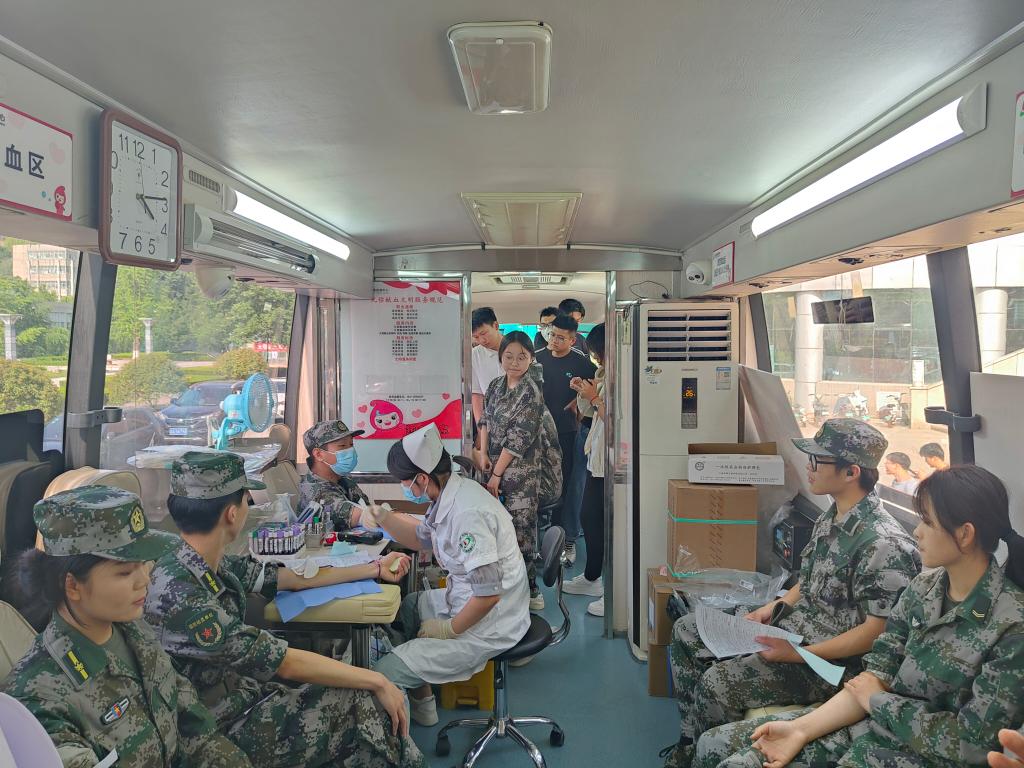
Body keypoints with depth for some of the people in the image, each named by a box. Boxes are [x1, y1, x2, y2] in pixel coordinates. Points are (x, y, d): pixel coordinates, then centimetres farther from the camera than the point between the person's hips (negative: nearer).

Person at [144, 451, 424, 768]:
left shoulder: (213, 564, -1)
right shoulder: (180, 597, -29)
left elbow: (295, 578, 12)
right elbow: (285, 662, -25)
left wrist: (375, 569, 19)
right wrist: (377, 681, -17)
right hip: (227, 730, -8)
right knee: (373, 706, -9)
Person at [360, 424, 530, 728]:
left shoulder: (468, 513, -29)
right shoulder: (450, 495, 1)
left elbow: (488, 594, -29)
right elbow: (422, 538, 20)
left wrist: (449, 629, -14)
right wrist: (384, 518, 4)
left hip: (486, 628, -10)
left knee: (382, 677, -15)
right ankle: (420, 700, 35)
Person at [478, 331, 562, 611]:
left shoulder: (531, 393, -15)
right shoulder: (496, 386, 8)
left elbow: (519, 439, -17)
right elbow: (485, 419, 14)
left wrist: (496, 474, -14)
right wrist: (484, 454, -3)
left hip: (521, 471, -7)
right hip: (497, 466, 7)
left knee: (521, 530, -3)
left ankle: (529, 591, 10)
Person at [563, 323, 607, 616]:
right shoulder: (602, 374, 10)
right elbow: (586, 411, 19)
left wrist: (594, 397, -14)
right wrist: (582, 392, 2)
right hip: (597, 458, 10)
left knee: (607, 524, -2)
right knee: (588, 517, 20)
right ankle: (591, 578, 38)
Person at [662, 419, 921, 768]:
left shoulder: (884, 544, -25)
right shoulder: (831, 517, 4)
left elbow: (878, 630, -23)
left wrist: (798, 654, -24)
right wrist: (776, 607, 1)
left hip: (830, 660, -10)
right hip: (792, 625, 10)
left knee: (717, 683, -25)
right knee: (686, 631, 8)